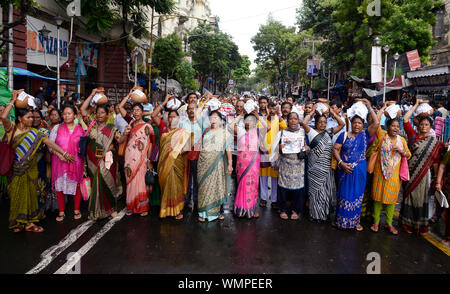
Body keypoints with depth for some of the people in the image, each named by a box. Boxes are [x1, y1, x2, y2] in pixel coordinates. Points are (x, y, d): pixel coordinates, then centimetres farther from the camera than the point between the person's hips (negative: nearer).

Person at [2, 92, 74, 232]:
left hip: (31, 168, 3)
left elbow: (50, 142, -3)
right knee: (18, 194, 4)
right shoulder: (12, 129, -4)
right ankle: (17, 222, 16)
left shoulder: (34, 132, 4)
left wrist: (64, 153, -12)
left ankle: (29, 222, 11)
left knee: (30, 193, 5)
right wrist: (13, 100, -17)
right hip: (17, 167, -3)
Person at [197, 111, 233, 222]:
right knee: (204, 186, 1)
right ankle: (203, 212, 7)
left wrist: (230, 164, -9)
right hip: (204, 163, 2)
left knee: (216, 185, 0)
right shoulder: (206, 132, 13)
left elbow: (228, 149, -2)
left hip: (217, 163, -2)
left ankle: (215, 211, 10)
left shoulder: (225, 133, 5)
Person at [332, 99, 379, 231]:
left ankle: (355, 221, 21)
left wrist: (369, 107, -7)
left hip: (360, 170, 1)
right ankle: (341, 220, 16)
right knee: (344, 194, 6)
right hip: (345, 169, -1)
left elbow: (376, 123, -9)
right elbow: (335, 149, -1)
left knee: (357, 195, 9)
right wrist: (341, 163, -13)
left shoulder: (365, 135, 3)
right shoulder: (344, 135, 1)